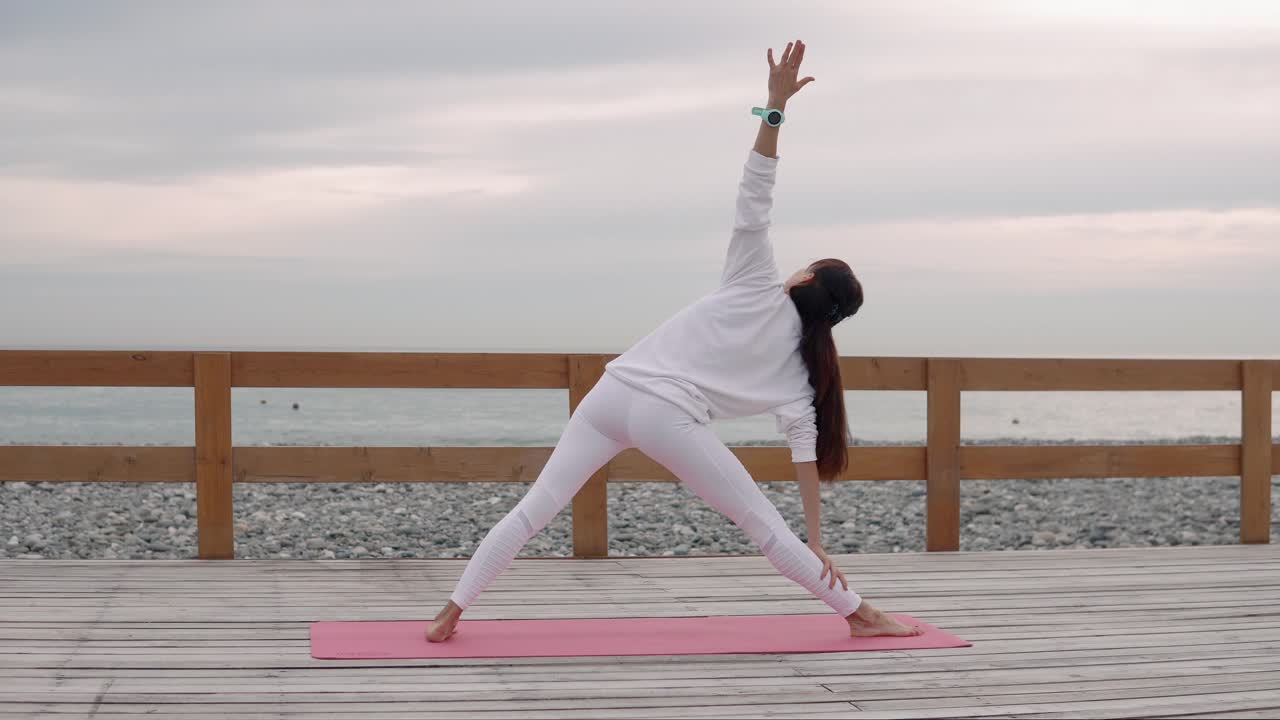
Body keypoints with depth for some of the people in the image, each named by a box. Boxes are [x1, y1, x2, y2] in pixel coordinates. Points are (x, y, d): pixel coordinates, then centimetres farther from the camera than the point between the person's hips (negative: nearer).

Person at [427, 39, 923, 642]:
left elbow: (753, 198, -4)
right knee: (763, 524, 10)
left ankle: (450, 612, 7)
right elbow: (807, 453, 7)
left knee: (533, 510, 8)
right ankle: (860, 616, 14)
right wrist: (816, 545, 10)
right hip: (667, 417, -2)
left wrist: (775, 106, -9)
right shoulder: (799, 369, 10)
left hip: (613, 393, 2)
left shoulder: (757, 289, 10)